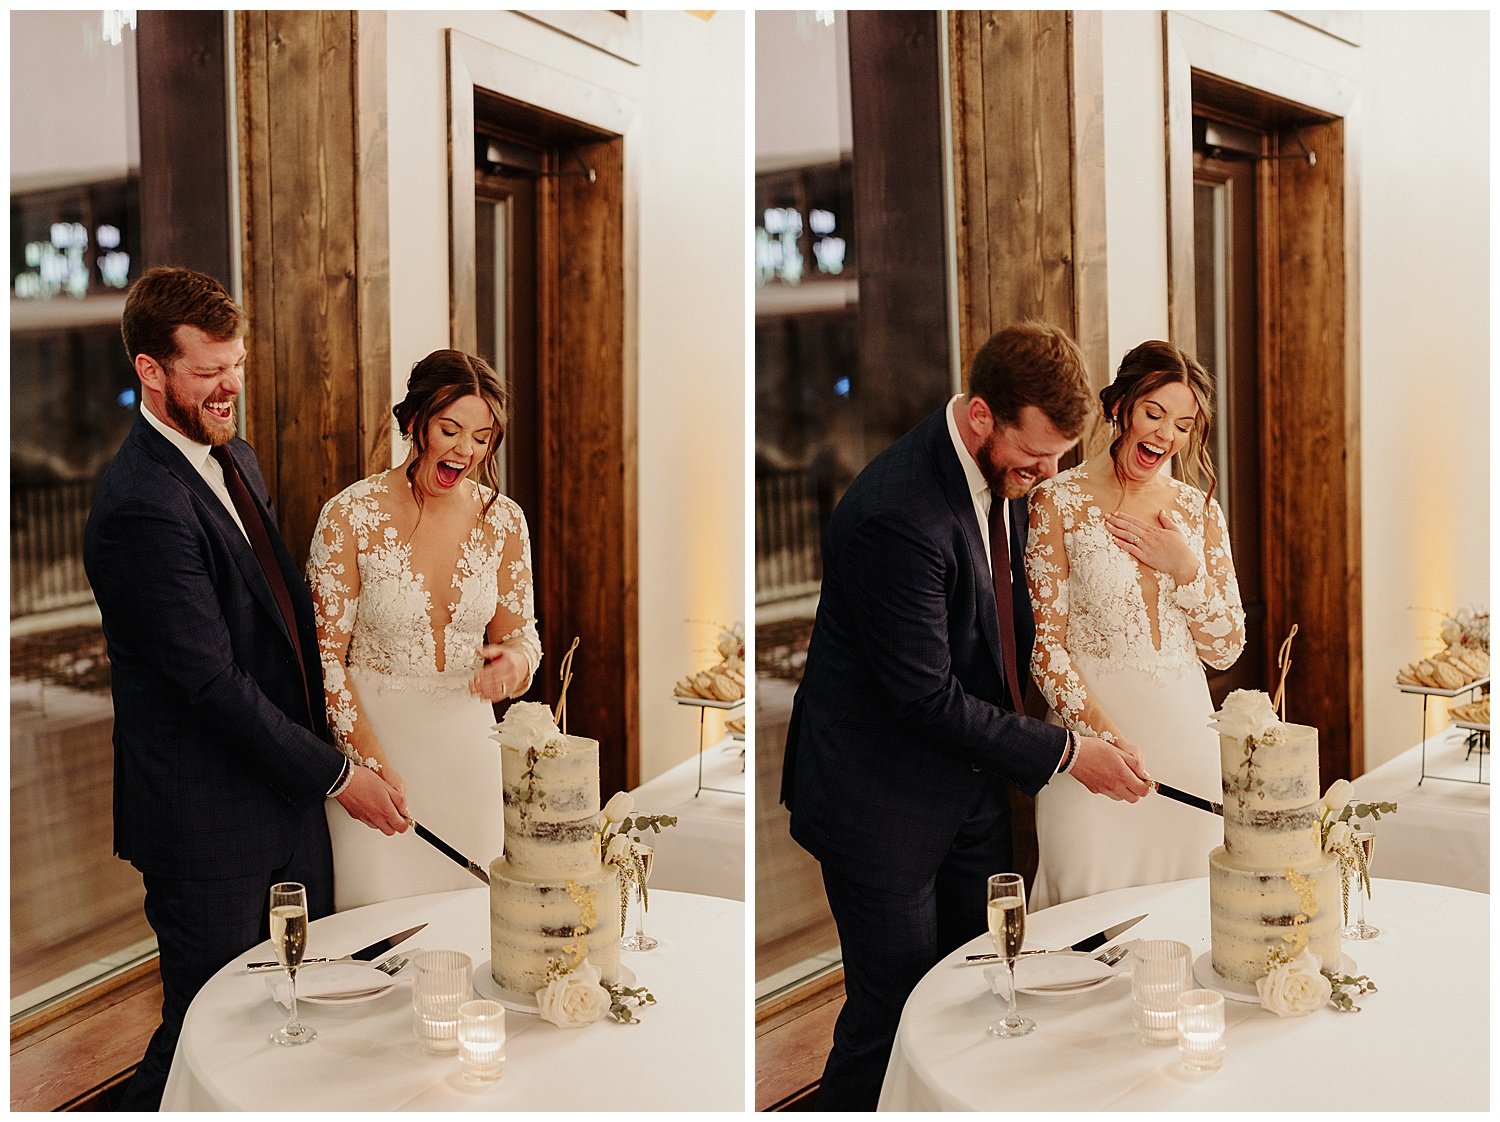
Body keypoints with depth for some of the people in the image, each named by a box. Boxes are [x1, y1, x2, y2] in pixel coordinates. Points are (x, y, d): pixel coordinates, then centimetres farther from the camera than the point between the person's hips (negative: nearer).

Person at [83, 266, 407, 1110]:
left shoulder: (236, 458, 9)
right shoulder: (144, 506, -23)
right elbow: (213, 682, -23)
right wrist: (336, 775, -16)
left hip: (285, 791, 9)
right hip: (208, 824, -9)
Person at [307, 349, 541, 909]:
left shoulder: (503, 520, -2)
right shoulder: (350, 516, -11)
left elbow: (520, 632, 8)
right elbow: (326, 653, -8)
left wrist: (515, 659, -16)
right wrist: (372, 761, -16)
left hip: (467, 739, 3)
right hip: (368, 734, -3)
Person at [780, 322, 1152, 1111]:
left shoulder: (1003, 473, -2)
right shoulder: (897, 514, -30)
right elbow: (929, 698, -26)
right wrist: (1065, 753, -19)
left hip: (967, 777, 8)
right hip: (881, 799, -8)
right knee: (895, 1010, 4)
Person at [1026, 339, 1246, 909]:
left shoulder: (1199, 510, 8)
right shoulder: (1058, 503, -4)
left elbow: (1225, 649, 8)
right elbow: (1047, 645, -9)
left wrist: (1185, 568, -8)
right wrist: (1101, 732, -21)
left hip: (1186, 734, 4)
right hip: (1093, 729, -4)